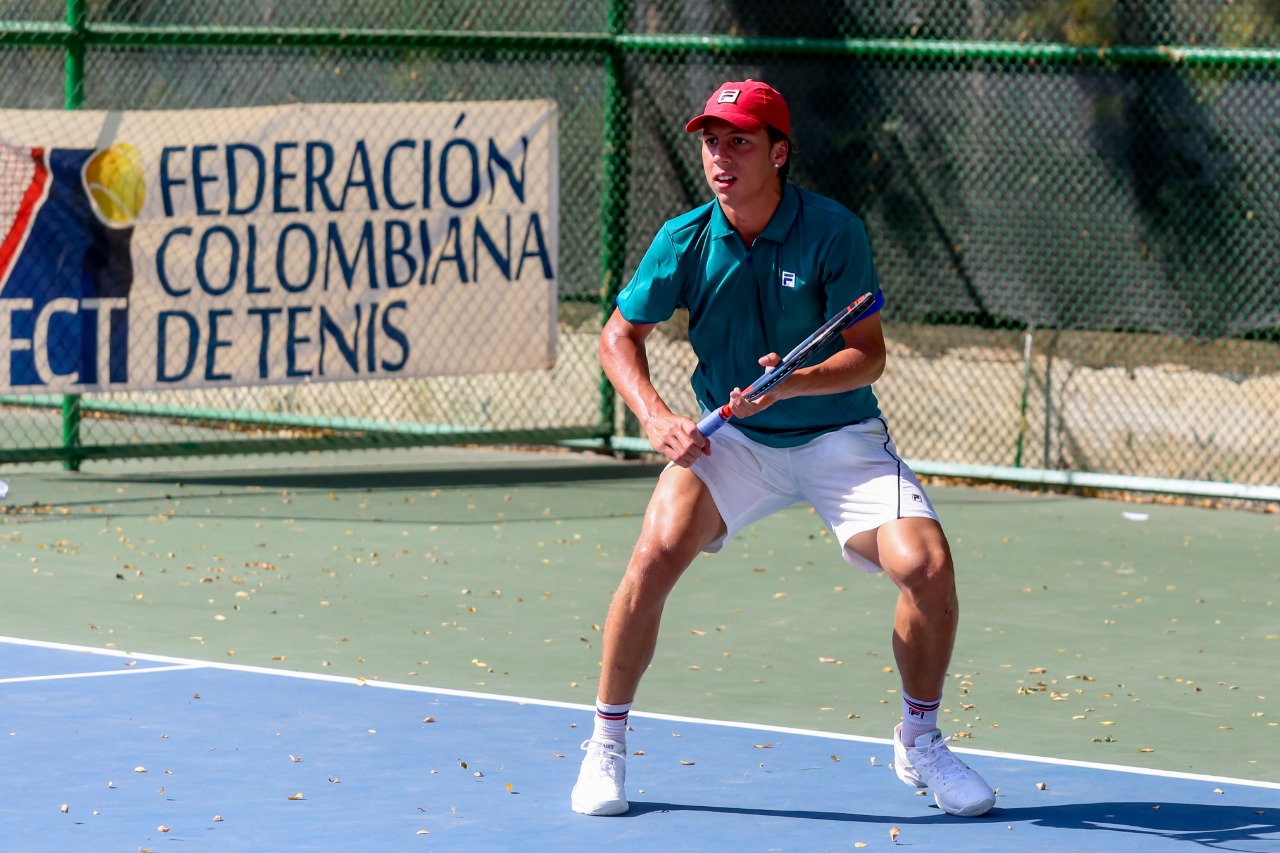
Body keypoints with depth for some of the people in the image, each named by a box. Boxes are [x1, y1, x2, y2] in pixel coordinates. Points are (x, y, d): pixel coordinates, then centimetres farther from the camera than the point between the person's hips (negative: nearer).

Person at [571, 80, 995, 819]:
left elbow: (869, 354, -15)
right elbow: (621, 335, 3)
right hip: (732, 440, 1)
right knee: (656, 555, -24)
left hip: (840, 437, -1)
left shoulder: (833, 231, -15)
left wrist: (793, 383, -33)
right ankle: (606, 744, -5)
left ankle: (920, 743, 6)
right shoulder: (686, 240, -7)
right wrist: (657, 418, -13)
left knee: (928, 568, -21)